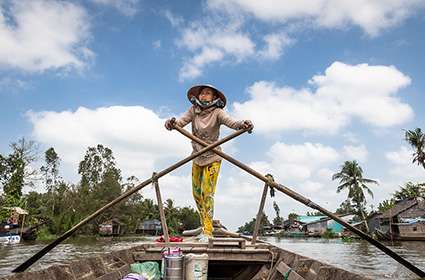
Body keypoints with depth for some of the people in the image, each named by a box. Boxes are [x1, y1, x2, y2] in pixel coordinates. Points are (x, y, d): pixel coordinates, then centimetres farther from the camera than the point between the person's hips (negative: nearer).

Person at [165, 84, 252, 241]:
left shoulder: (217, 112, -15)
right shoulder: (193, 110, -4)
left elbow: (231, 122, -31)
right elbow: (181, 121, -17)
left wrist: (242, 125, -52)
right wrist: (172, 123, -40)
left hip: (212, 158, -5)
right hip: (197, 158, 5)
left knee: (207, 194, -8)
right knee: (197, 194, 12)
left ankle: (207, 232, 3)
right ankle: (205, 226, 30)